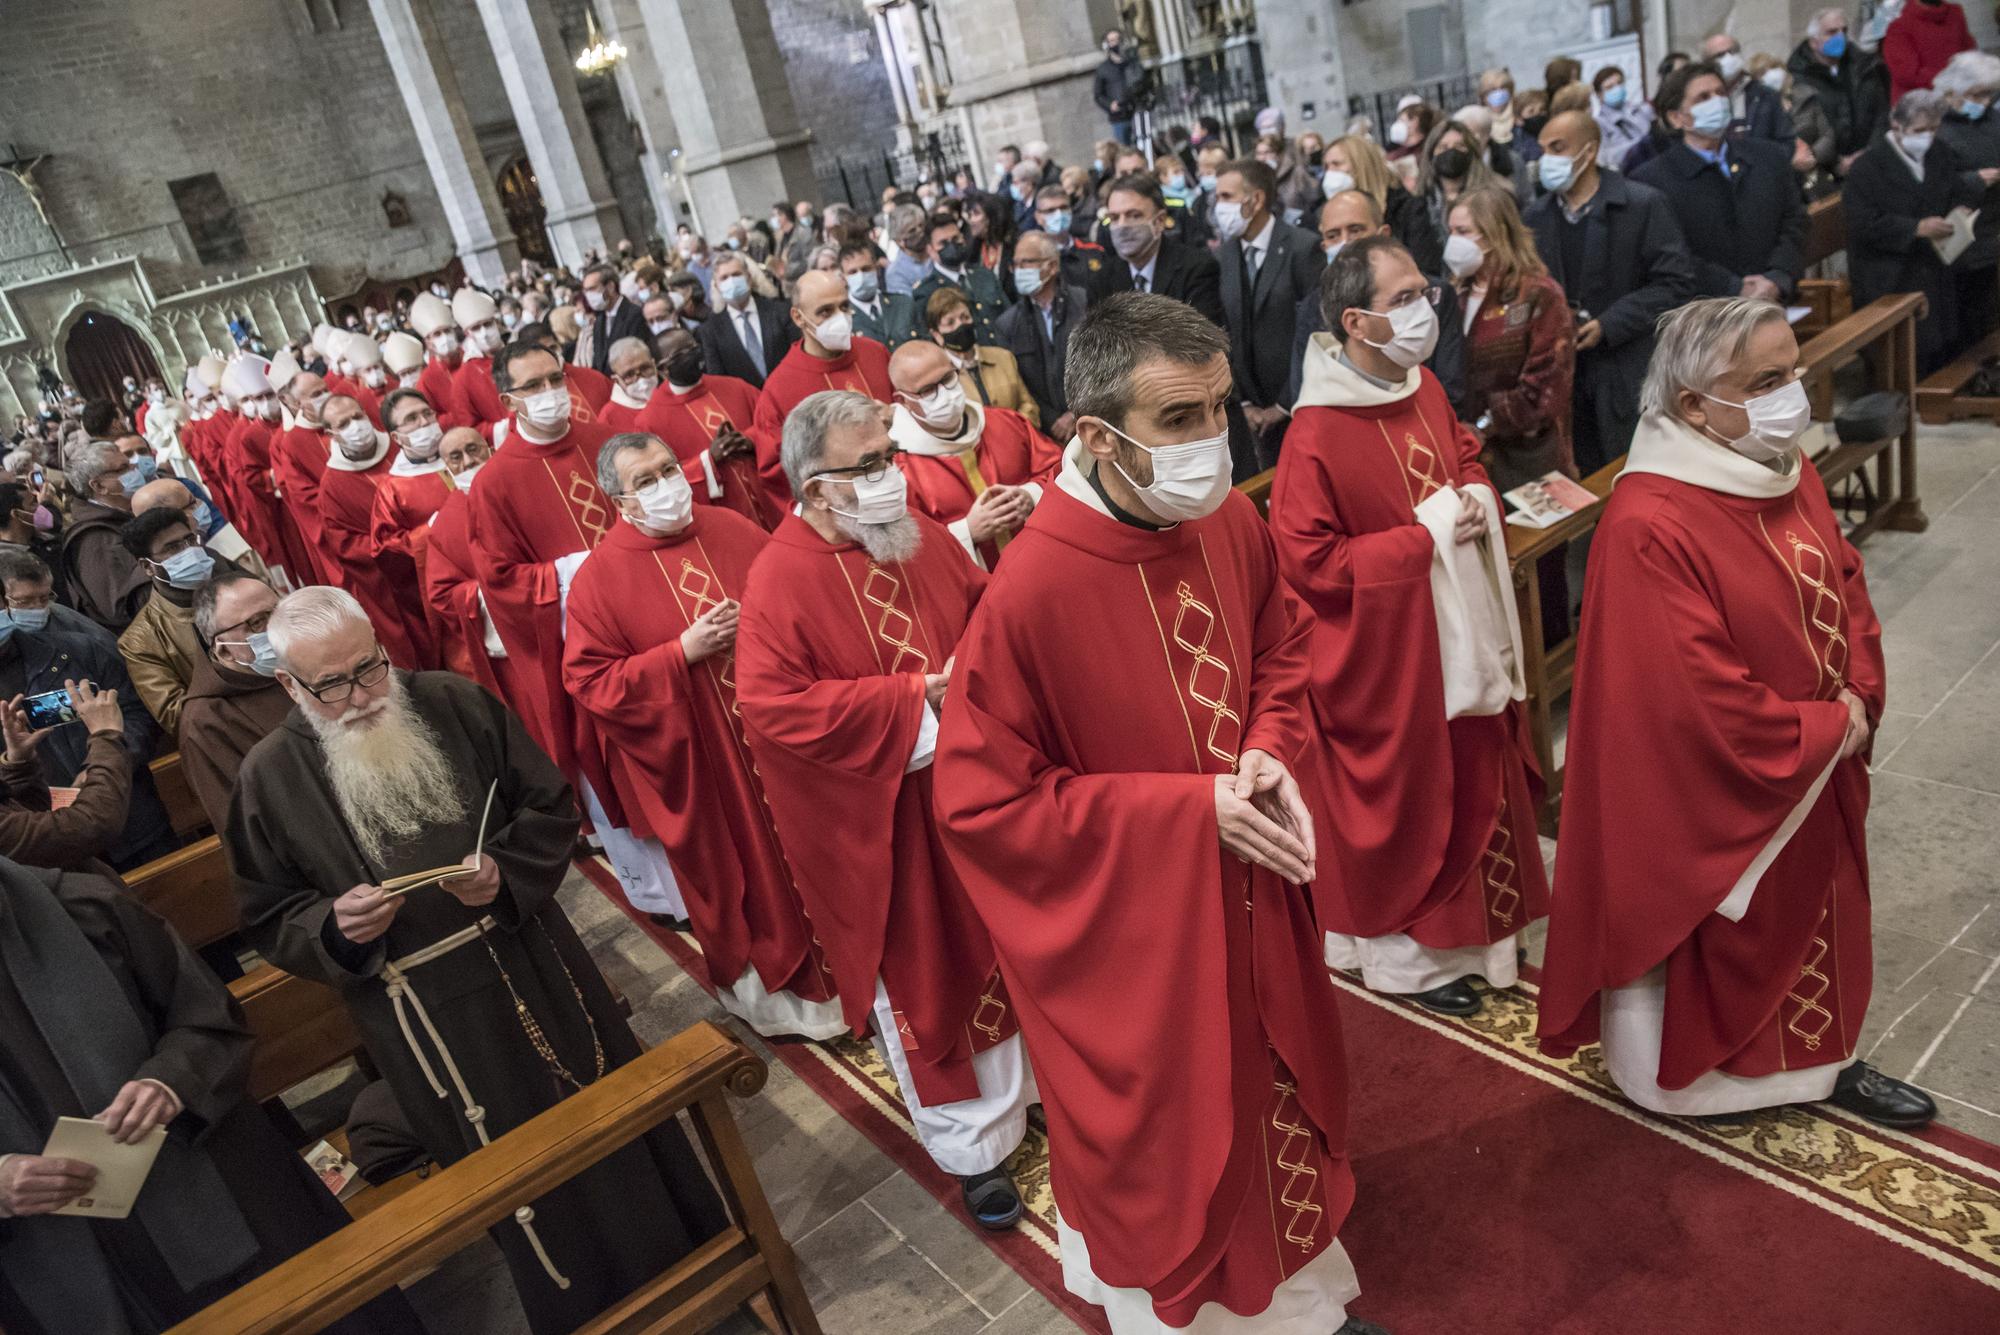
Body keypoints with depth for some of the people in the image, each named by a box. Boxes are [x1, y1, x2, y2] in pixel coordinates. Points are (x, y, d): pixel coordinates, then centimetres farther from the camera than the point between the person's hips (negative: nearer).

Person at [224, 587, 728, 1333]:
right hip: (422, 1014, -1)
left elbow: (549, 807, -1)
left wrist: (507, 874, -19)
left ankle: (688, 1256, 42)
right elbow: (268, 921, 1)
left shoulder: (456, 704, -7)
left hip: (533, 967, 1)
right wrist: (335, 927, -19)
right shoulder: (269, 778, -8)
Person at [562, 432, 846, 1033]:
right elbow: (589, 681, -11)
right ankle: (765, 988, 35)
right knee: (735, 870, 12)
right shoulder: (599, 577, -9)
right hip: (699, 758, -3)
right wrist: (681, 654, -19)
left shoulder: (733, 530, 0)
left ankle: (829, 963, 37)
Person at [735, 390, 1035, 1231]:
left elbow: (985, 612, 13)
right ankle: (972, 1145, 30)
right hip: (883, 823, -6)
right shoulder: (782, 578, -18)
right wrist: (913, 699, -25)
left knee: (997, 951, 20)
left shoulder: (919, 537, 1)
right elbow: (770, 706, -26)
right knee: (920, 978, 10)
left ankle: (1021, 1086, 45)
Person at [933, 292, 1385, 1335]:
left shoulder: (1231, 523, -10)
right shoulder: (1032, 592, -29)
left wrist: (1271, 749, -13)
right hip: (1133, 930, -5)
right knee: (1164, 1131, 17)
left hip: (1251, 896, 6)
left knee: (1274, 1095, 26)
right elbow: (980, 800, -22)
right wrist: (1188, 809, -24)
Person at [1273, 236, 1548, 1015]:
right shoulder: (1317, 435, -24)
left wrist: (1477, 500, -5)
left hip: (1462, 636, 8)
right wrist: (1425, 536, -23)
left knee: (1475, 776, 20)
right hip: (1384, 655, -8)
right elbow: (1309, 562, -24)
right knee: (1402, 797, 9)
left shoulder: (1425, 391, 1)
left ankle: (1475, 919, 44)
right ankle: (1404, 951, 31)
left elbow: (1467, 457, 19)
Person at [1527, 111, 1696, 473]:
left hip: (1633, 374, -4)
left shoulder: (1642, 205, -7)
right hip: (1563, 373, 4)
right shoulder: (1537, 214, 8)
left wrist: (1609, 324, -17)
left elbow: (1675, 281, -9)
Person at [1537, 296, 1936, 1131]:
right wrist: (1825, 729, -14)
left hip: (1817, 774, 8)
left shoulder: (1788, 472, -1)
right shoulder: (1648, 527, -29)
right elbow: (1700, 698, -28)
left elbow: (1845, 586, 9)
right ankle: (1686, 1071, 39)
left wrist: (1858, 697, -7)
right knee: (1709, 941, 14)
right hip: (1708, 793, -8)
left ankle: (1816, 1059, 46)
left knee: (1812, 914, 24)